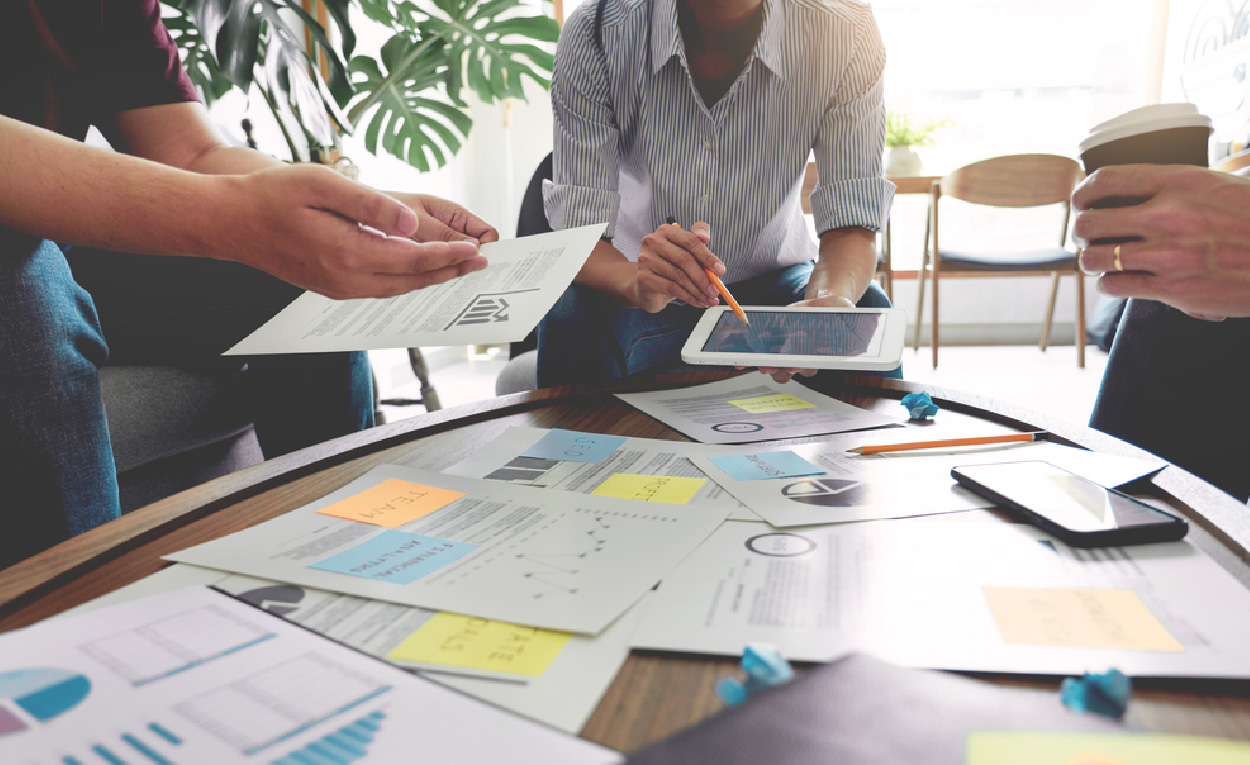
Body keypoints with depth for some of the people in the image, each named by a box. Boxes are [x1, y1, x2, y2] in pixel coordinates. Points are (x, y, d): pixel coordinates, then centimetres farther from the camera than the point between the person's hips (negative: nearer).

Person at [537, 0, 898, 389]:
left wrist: (830, 301, -42)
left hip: (773, 282, 1)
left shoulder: (844, 32, -19)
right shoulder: (595, 34, -20)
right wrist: (637, 284, -45)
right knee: (572, 319, -31)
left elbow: (853, 224, -19)